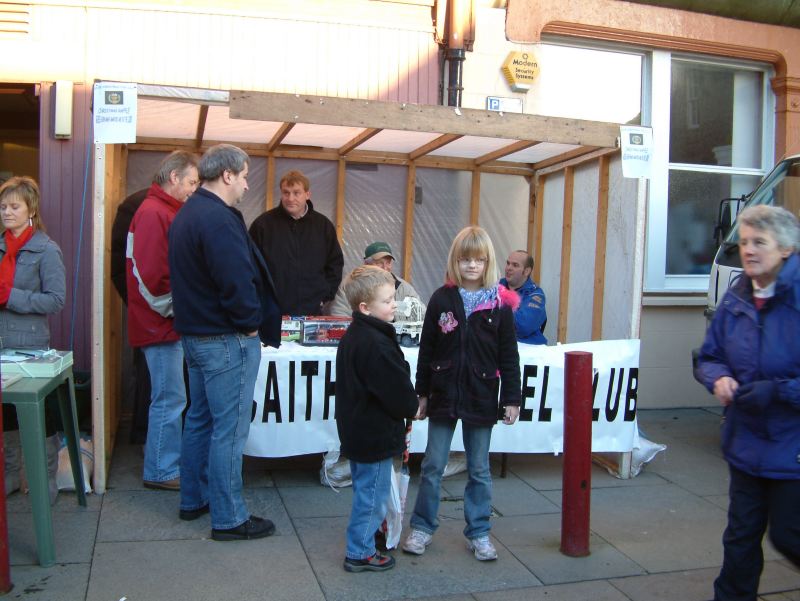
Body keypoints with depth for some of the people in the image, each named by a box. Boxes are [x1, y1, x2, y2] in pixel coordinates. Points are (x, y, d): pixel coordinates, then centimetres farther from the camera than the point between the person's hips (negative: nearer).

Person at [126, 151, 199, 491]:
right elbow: (150, 274, -23)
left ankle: (167, 462, 27)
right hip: (161, 323, -10)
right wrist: (173, 309, -13)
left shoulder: (166, 211, 16)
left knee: (169, 398, 16)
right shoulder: (154, 213, -15)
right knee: (169, 399, -3)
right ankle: (162, 472, 9)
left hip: (167, 323, 10)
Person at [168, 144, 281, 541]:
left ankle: (193, 500, 32)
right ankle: (228, 518, 8)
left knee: (199, 419, 20)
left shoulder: (186, 214, 12)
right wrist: (251, 324, -12)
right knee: (229, 429, -2)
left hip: (194, 333, 11)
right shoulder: (218, 219, -21)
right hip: (226, 340, -11)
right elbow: (237, 281, -27)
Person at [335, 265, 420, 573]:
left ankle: (364, 539, 39)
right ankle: (360, 553, 16)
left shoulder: (353, 335, 7)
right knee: (373, 493, 4)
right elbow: (397, 389, -22)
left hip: (356, 429, 10)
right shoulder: (377, 344, -26)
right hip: (376, 434, -10)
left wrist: (407, 403, 15)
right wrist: (412, 407, -1)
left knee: (365, 488, 24)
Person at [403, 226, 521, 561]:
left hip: (481, 398, 0)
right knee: (433, 466, 9)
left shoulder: (500, 304, -4)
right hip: (444, 395, 1)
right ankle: (422, 527, 25)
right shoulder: (441, 299, -3)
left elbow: (508, 356, -1)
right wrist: (422, 393, 3)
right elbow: (426, 350, 2)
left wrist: (511, 398, -2)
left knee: (479, 470, 11)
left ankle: (478, 533, 25)